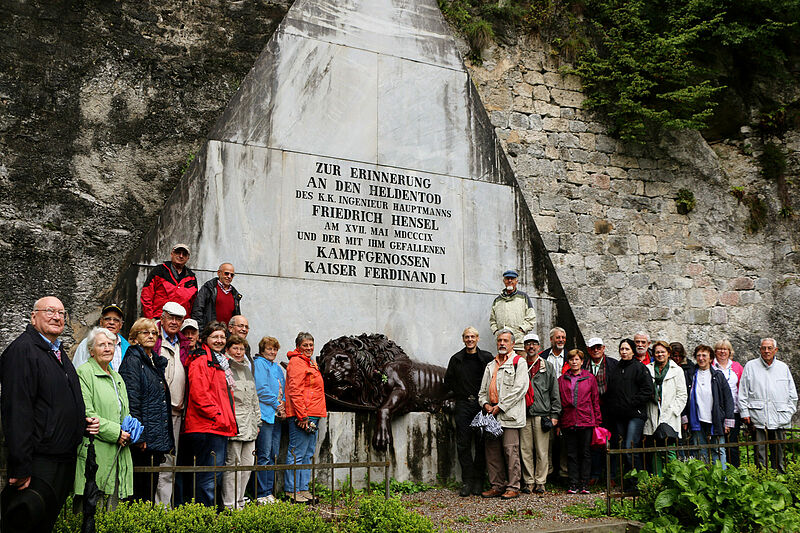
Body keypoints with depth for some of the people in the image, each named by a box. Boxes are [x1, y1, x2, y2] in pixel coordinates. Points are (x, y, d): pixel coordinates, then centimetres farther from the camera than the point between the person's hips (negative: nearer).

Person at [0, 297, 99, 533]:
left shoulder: (59, 353, 17)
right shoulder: (22, 350, -12)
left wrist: (84, 421, 8)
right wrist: (21, 467, -23)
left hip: (64, 461, 9)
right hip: (38, 463, -9)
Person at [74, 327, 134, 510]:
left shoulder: (117, 377, 21)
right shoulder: (84, 373, -4)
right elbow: (86, 414, -13)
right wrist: (116, 433, -15)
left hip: (118, 453, 7)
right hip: (95, 452, -7)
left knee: (113, 506, 7)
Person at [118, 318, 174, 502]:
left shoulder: (157, 361, 18)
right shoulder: (133, 360, -8)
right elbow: (132, 401, -15)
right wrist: (138, 435, -20)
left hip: (159, 437, 8)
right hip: (144, 438, -8)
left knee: (152, 484, 11)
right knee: (141, 486, -3)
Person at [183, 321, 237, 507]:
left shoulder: (221, 362, 21)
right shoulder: (201, 362, -10)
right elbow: (199, 394, -19)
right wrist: (218, 417, -18)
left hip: (220, 427, 10)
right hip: (208, 428, -10)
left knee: (216, 474, 14)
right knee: (211, 474, -8)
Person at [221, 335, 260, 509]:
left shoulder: (247, 369, 18)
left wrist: (257, 421, 21)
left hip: (249, 425, 8)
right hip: (233, 423, -7)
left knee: (248, 464, 9)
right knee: (233, 463, -5)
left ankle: (239, 501, 18)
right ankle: (230, 505, 2)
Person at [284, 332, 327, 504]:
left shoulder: (311, 363, 20)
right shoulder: (296, 362, -10)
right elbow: (295, 391, -18)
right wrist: (302, 416, -21)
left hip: (313, 415, 10)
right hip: (302, 414, -10)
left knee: (308, 454, 13)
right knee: (297, 454, -4)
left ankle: (303, 489, 20)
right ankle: (292, 491, 3)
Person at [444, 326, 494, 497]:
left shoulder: (487, 358, 3)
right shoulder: (456, 359, 10)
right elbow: (448, 380, 19)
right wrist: (459, 393, 9)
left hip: (481, 404, -1)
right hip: (463, 405, 2)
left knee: (481, 443, 0)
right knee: (463, 443, -2)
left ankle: (478, 480, 8)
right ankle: (467, 481, 3)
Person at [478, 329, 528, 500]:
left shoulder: (519, 362, 0)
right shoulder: (490, 366, 21)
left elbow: (519, 389, -10)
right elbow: (483, 390, 21)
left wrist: (500, 407, -12)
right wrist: (485, 404, 0)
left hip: (509, 415, -6)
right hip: (491, 415, 6)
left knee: (510, 451, -6)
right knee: (492, 451, 7)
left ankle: (513, 487, 2)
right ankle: (497, 486, 16)